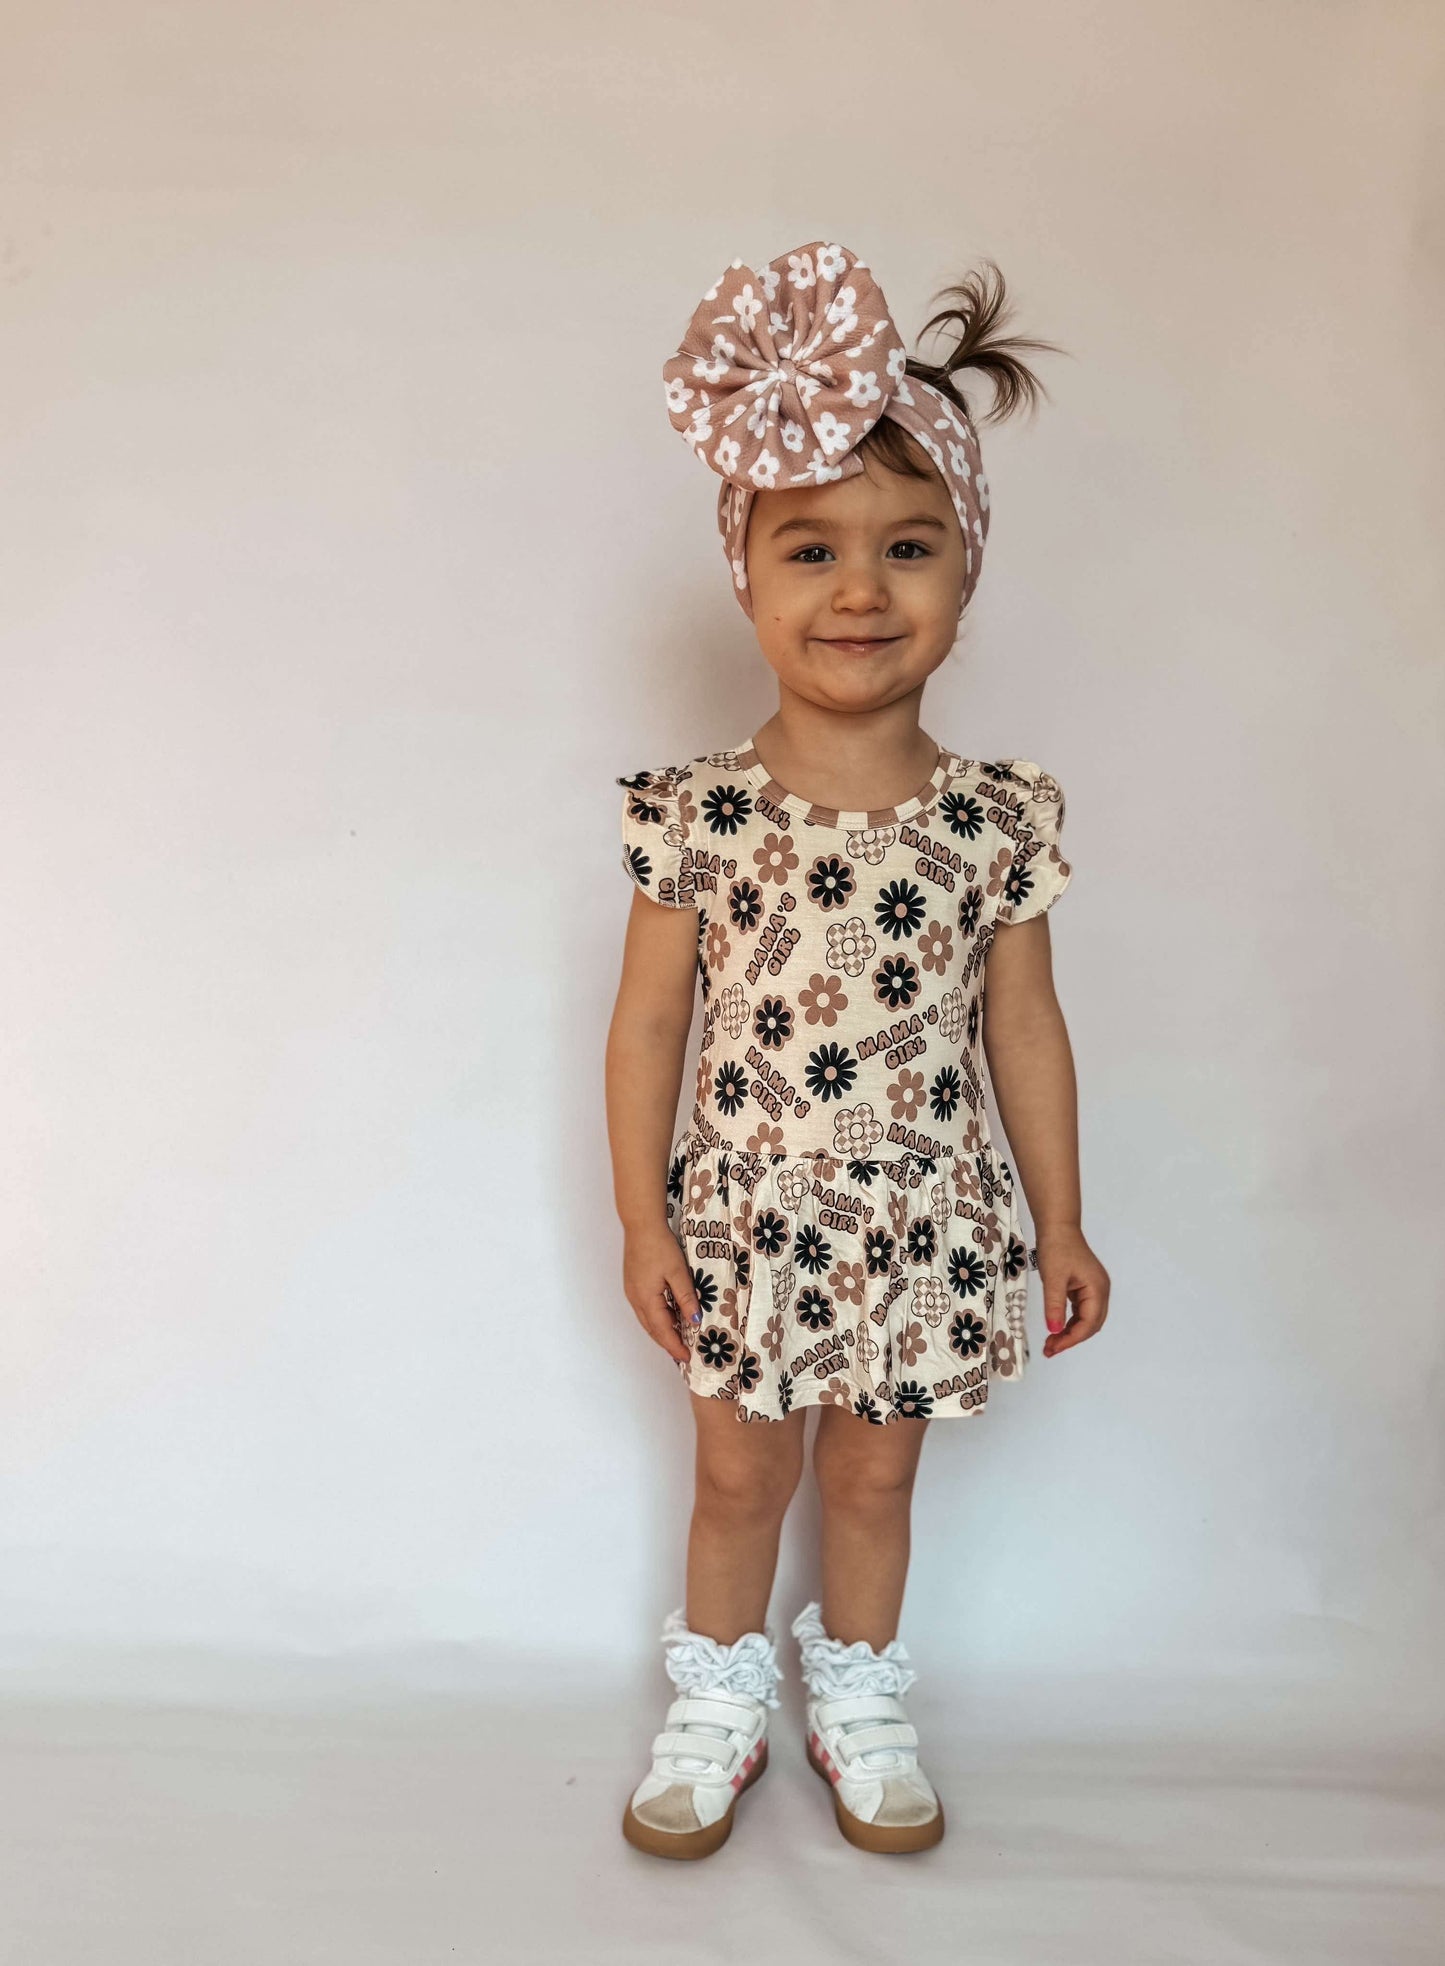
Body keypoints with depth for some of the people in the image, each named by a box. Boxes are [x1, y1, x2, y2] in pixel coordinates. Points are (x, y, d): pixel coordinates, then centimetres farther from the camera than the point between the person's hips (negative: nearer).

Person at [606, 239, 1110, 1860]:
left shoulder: (1002, 818, -8)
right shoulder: (696, 814, -12)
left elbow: (1023, 1029, 0)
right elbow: (649, 1023, -5)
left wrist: (1060, 1222, 5)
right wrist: (641, 1221, -3)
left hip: (924, 1224, 1)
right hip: (750, 1221, -1)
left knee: (876, 1477, 19)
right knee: (740, 1475, 17)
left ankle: (858, 1701, 44)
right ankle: (720, 1698, 42)